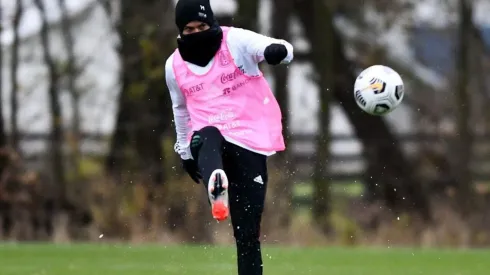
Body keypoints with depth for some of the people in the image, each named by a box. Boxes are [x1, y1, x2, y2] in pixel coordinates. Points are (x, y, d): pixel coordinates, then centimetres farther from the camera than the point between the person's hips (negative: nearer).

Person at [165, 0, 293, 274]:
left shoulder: (237, 41, -3)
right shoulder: (175, 65, 10)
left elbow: (281, 50, -18)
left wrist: (278, 51, -42)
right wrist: (185, 151, 29)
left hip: (249, 141, -1)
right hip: (207, 140, 1)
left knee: (247, 231, -4)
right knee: (208, 138, -40)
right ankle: (217, 190, -73)